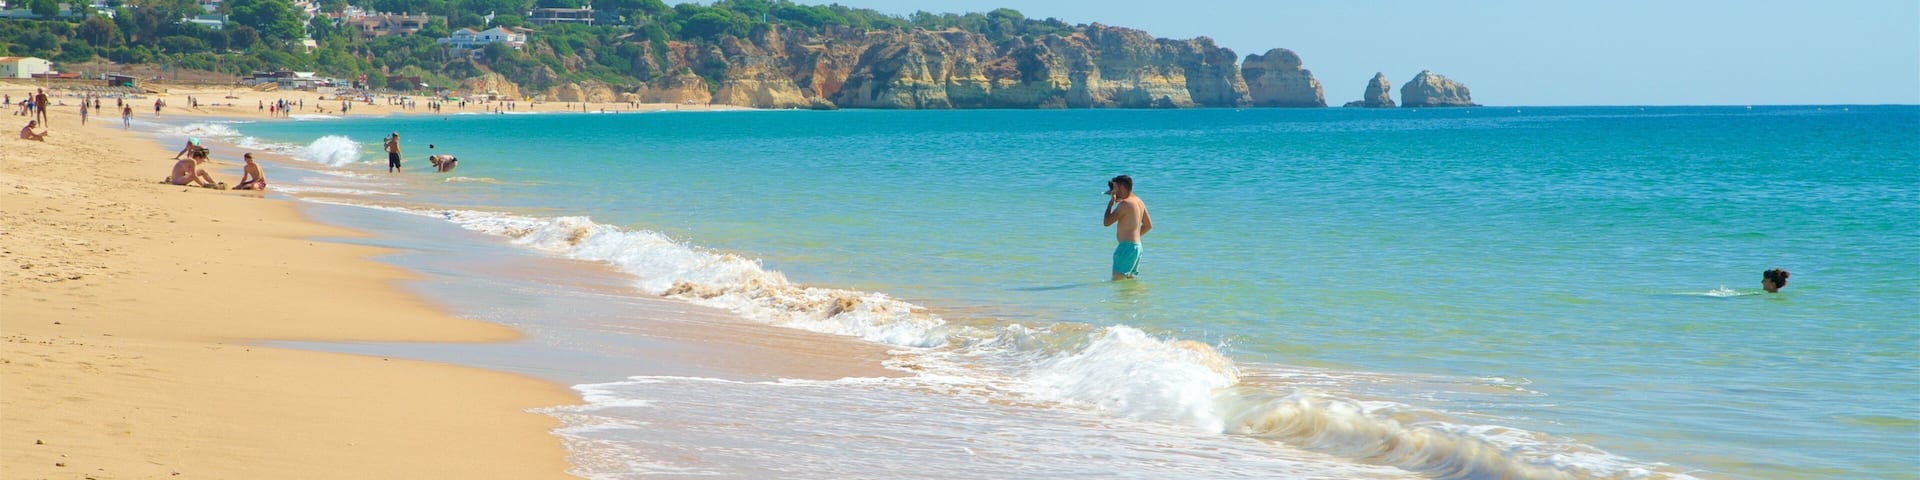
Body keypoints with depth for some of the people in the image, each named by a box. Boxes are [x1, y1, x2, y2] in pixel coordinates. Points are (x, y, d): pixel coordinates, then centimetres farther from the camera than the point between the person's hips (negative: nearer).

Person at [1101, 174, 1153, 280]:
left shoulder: (1125, 203, -14)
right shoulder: (1139, 202, 14)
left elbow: (1106, 223, -13)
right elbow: (1148, 225, 22)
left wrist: (1111, 203, -4)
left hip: (1127, 246, -10)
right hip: (1137, 246, 10)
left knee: (1118, 280, -14)